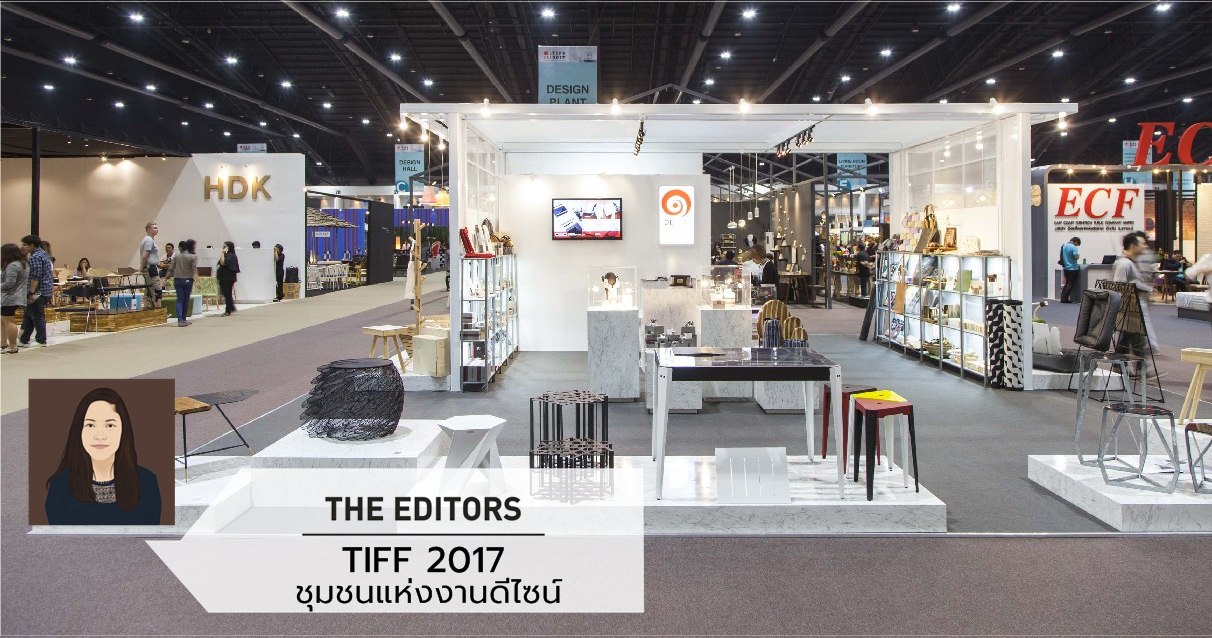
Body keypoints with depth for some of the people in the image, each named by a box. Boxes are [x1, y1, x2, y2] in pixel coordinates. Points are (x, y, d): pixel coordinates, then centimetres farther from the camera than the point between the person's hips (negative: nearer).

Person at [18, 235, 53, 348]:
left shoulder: (35, 257, -16)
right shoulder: (43, 254, 14)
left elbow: (35, 277, -21)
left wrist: (31, 293, -21)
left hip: (39, 291, -10)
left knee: (37, 316, 0)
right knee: (28, 315, 15)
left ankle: (41, 340, 7)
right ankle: (23, 340, 18)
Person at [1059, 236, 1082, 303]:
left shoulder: (1064, 245, 8)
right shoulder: (1073, 247, -17)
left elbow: (1062, 256, 16)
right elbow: (1076, 257, -23)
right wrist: (1078, 255, -3)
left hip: (1066, 268, 8)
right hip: (1072, 268, -8)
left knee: (1067, 283, 16)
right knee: (1071, 284, 1)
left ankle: (1062, 298, 14)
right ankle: (1065, 299, 0)